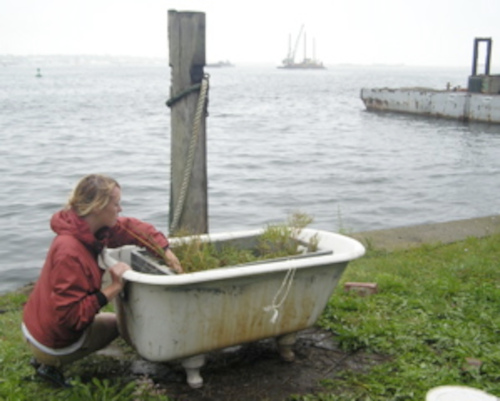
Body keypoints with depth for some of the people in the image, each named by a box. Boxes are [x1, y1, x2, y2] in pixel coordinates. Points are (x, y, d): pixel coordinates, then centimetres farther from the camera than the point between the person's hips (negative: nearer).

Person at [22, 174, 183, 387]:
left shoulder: (86, 228, -6)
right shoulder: (69, 253, -33)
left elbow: (131, 227, 5)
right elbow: (69, 315, -32)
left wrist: (167, 252, -3)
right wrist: (114, 287, -31)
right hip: (54, 343, -8)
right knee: (118, 321, 10)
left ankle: (44, 359, 14)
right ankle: (52, 363, 4)